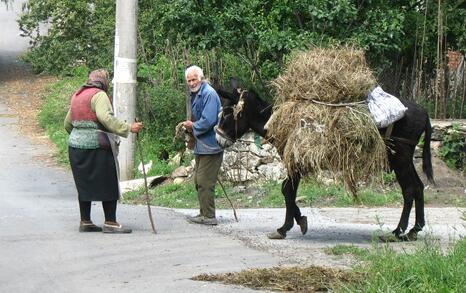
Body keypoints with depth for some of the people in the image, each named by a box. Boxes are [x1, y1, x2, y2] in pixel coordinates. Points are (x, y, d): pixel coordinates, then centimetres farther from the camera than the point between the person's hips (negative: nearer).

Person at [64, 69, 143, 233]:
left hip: (76, 146, 8)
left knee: (85, 184, 14)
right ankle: (110, 223, -3)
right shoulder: (99, 95, -9)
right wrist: (128, 128, -26)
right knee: (108, 184, -2)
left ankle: (85, 221, 17)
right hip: (97, 146, -8)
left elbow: (68, 123, 22)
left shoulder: (77, 95, 16)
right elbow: (105, 117, -25)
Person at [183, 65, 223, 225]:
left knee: (204, 182, -8)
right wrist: (189, 126, 3)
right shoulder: (195, 94, 14)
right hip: (201, 146, 10)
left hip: (209, 146, -10)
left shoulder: (208, 94, -17)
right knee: (199, 181, 16)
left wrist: (193, 126, -10)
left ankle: (208, 216, -2)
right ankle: (204, 213, 24)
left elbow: (208, 121, -25)